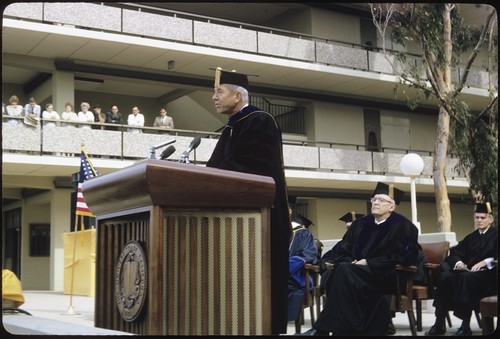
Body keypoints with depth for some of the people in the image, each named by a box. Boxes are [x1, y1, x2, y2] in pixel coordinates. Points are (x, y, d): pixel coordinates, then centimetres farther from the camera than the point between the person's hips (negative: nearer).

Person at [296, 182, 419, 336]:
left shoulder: (402, 227, 2)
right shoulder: (360, 224, 17)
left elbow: (400, 257, -9)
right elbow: (342, 251, 16)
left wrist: (368, 263, -15)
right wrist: (349, 263, -8)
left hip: (386, 277, -5)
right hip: (358, 275, 5)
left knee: (344, 272, -31)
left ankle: (322, 329, -31)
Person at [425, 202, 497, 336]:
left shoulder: (495, 235, 6)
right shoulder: (471, 237, 22)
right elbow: (455, 252, 13)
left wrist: (484, 262, -24)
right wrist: (458, 262, -8)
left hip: (488, 273, -5)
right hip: (469, 270, 5)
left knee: (466, 278, -38)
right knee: (445, 276, -24)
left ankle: (466, 325, -36)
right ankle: (439, 323, -26)